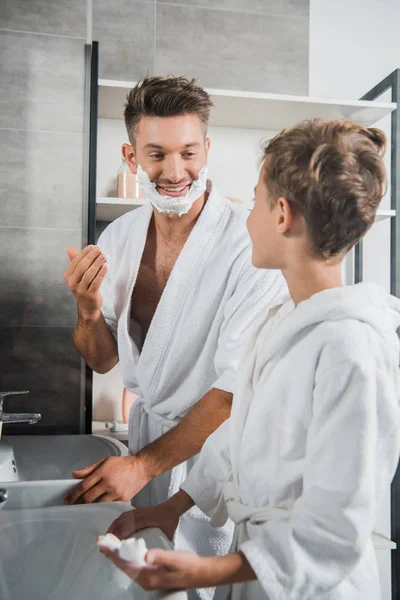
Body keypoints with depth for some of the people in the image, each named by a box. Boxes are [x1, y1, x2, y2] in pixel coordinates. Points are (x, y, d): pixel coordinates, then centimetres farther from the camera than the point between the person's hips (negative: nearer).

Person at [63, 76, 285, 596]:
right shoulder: (119, 236, -5)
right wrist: (89, 310, -17)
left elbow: (238, 389, -23)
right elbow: (104, 362, 4)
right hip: (147, 427, 6)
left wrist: (144, 464, -19)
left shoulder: (248, 243, -24)